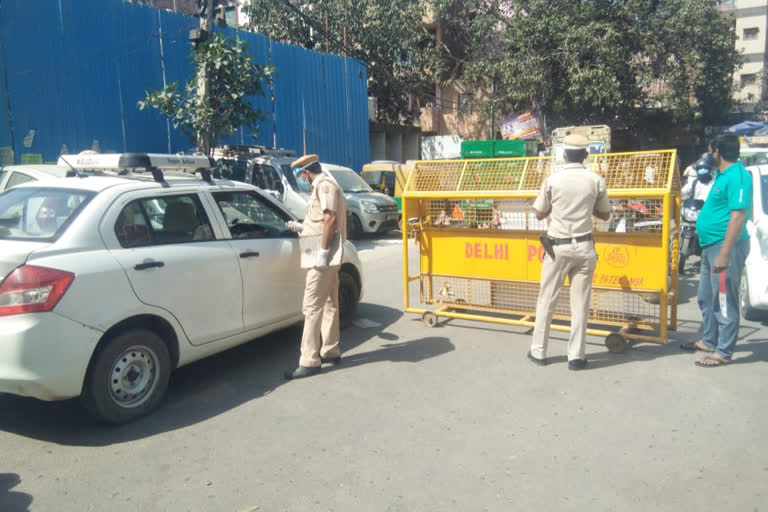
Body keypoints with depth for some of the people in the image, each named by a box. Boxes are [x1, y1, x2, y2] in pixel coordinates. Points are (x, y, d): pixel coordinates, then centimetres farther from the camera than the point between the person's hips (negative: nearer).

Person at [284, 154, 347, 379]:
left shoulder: (324, 185, -13)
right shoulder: (323, 185, 20)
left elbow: (331, 219, -25)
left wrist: (322, 251, -27)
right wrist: (300, 227, 23)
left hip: (323, 256, -11)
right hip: (328, 255, 11)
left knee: (312, 307, -10)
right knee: (329, 303, 15)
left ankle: (309, 361, -7)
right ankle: (331, 351, 25)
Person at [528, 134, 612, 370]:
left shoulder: (553, 180, -6)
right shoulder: (596, 180, -2)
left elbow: (539, 214, 2)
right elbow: (605, 214, 9)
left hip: (558, 246, -1)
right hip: (584, 246, 1)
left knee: (546, 301, 9)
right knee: (580, 303, 7)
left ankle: (538, 352, 17)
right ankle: (576, 356, 11)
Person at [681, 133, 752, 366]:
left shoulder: (737, 176, -16)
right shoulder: (721, 175, 15)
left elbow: (738, 216, -23)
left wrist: (725, 253, -27)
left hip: (726, 245, -10)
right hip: (710, 245, 11)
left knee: (724, 301, -3)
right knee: (706, 298, 19)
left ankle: (723, 352, 6)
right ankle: (708, 341, 32)